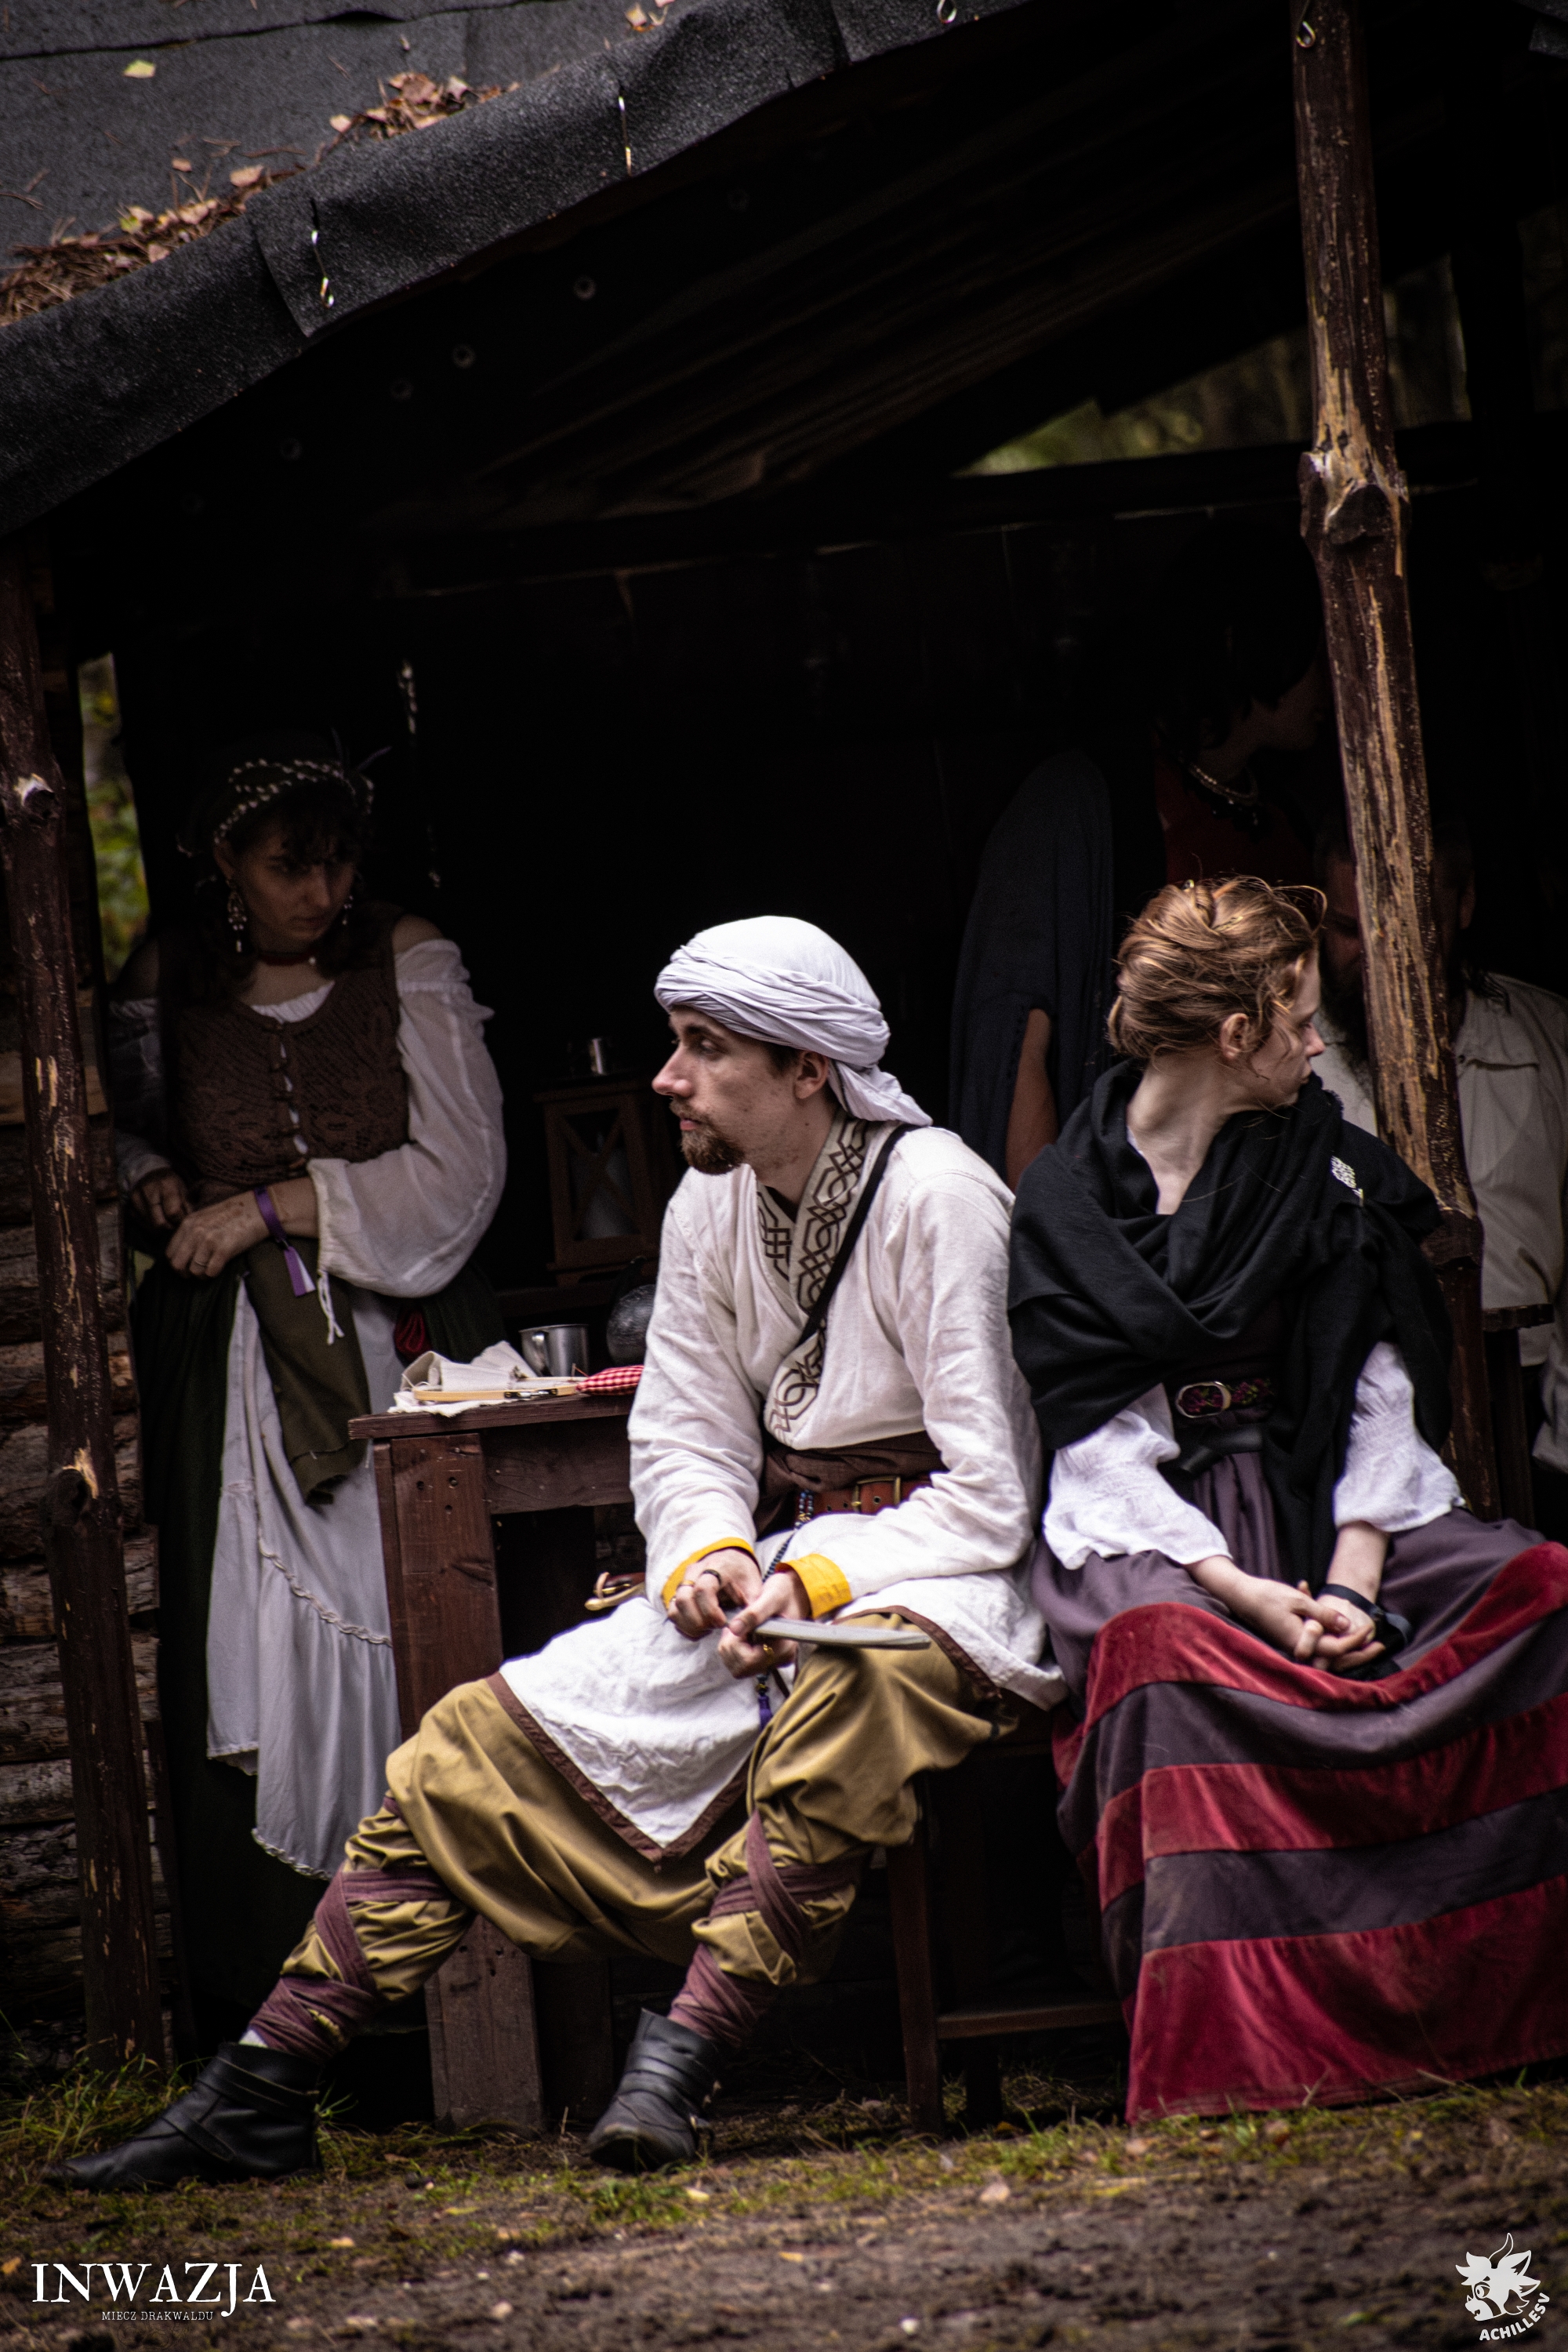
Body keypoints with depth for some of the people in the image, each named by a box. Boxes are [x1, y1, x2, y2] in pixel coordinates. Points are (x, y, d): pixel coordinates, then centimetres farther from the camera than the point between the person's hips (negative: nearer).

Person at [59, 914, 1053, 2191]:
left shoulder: (940, 1199, -14)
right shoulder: (712, 1205, 7)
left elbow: (991, 1498, -16)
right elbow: (684, 1439, 11)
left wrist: (818, 1583, -24)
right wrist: (707, 1559, -10)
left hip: (941, 1577, -7)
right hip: (779, 1573, 7)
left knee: (843, 1694, -42)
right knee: (483, 1738, -6)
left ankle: (679, 2065, -45)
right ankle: (262, 2092, -7)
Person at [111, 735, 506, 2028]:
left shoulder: (409, 964, 1)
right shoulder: (168, 982, 7)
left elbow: (460, 1171, -4)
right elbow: (121, 1119, 26)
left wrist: (273, 1207, -9)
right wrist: (154, 1183, 3)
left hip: (396, 1340, -1)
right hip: (231, 1360, 1)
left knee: (411, 1625, -7)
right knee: (250, 1653, -4)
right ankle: (264, 1986, 0)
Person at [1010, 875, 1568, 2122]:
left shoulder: (1328, 1167, 11)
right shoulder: (1064, 1200, 0)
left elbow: (1382, 1391, 6)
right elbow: (1098, 1438, -7)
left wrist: (1355, 1566, -13)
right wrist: (1237, 1587, -23)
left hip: (1320, 1496, 4)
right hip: (1151, 1527, -4)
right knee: (1161, 1648, -39)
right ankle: (1228, 2048, -38)